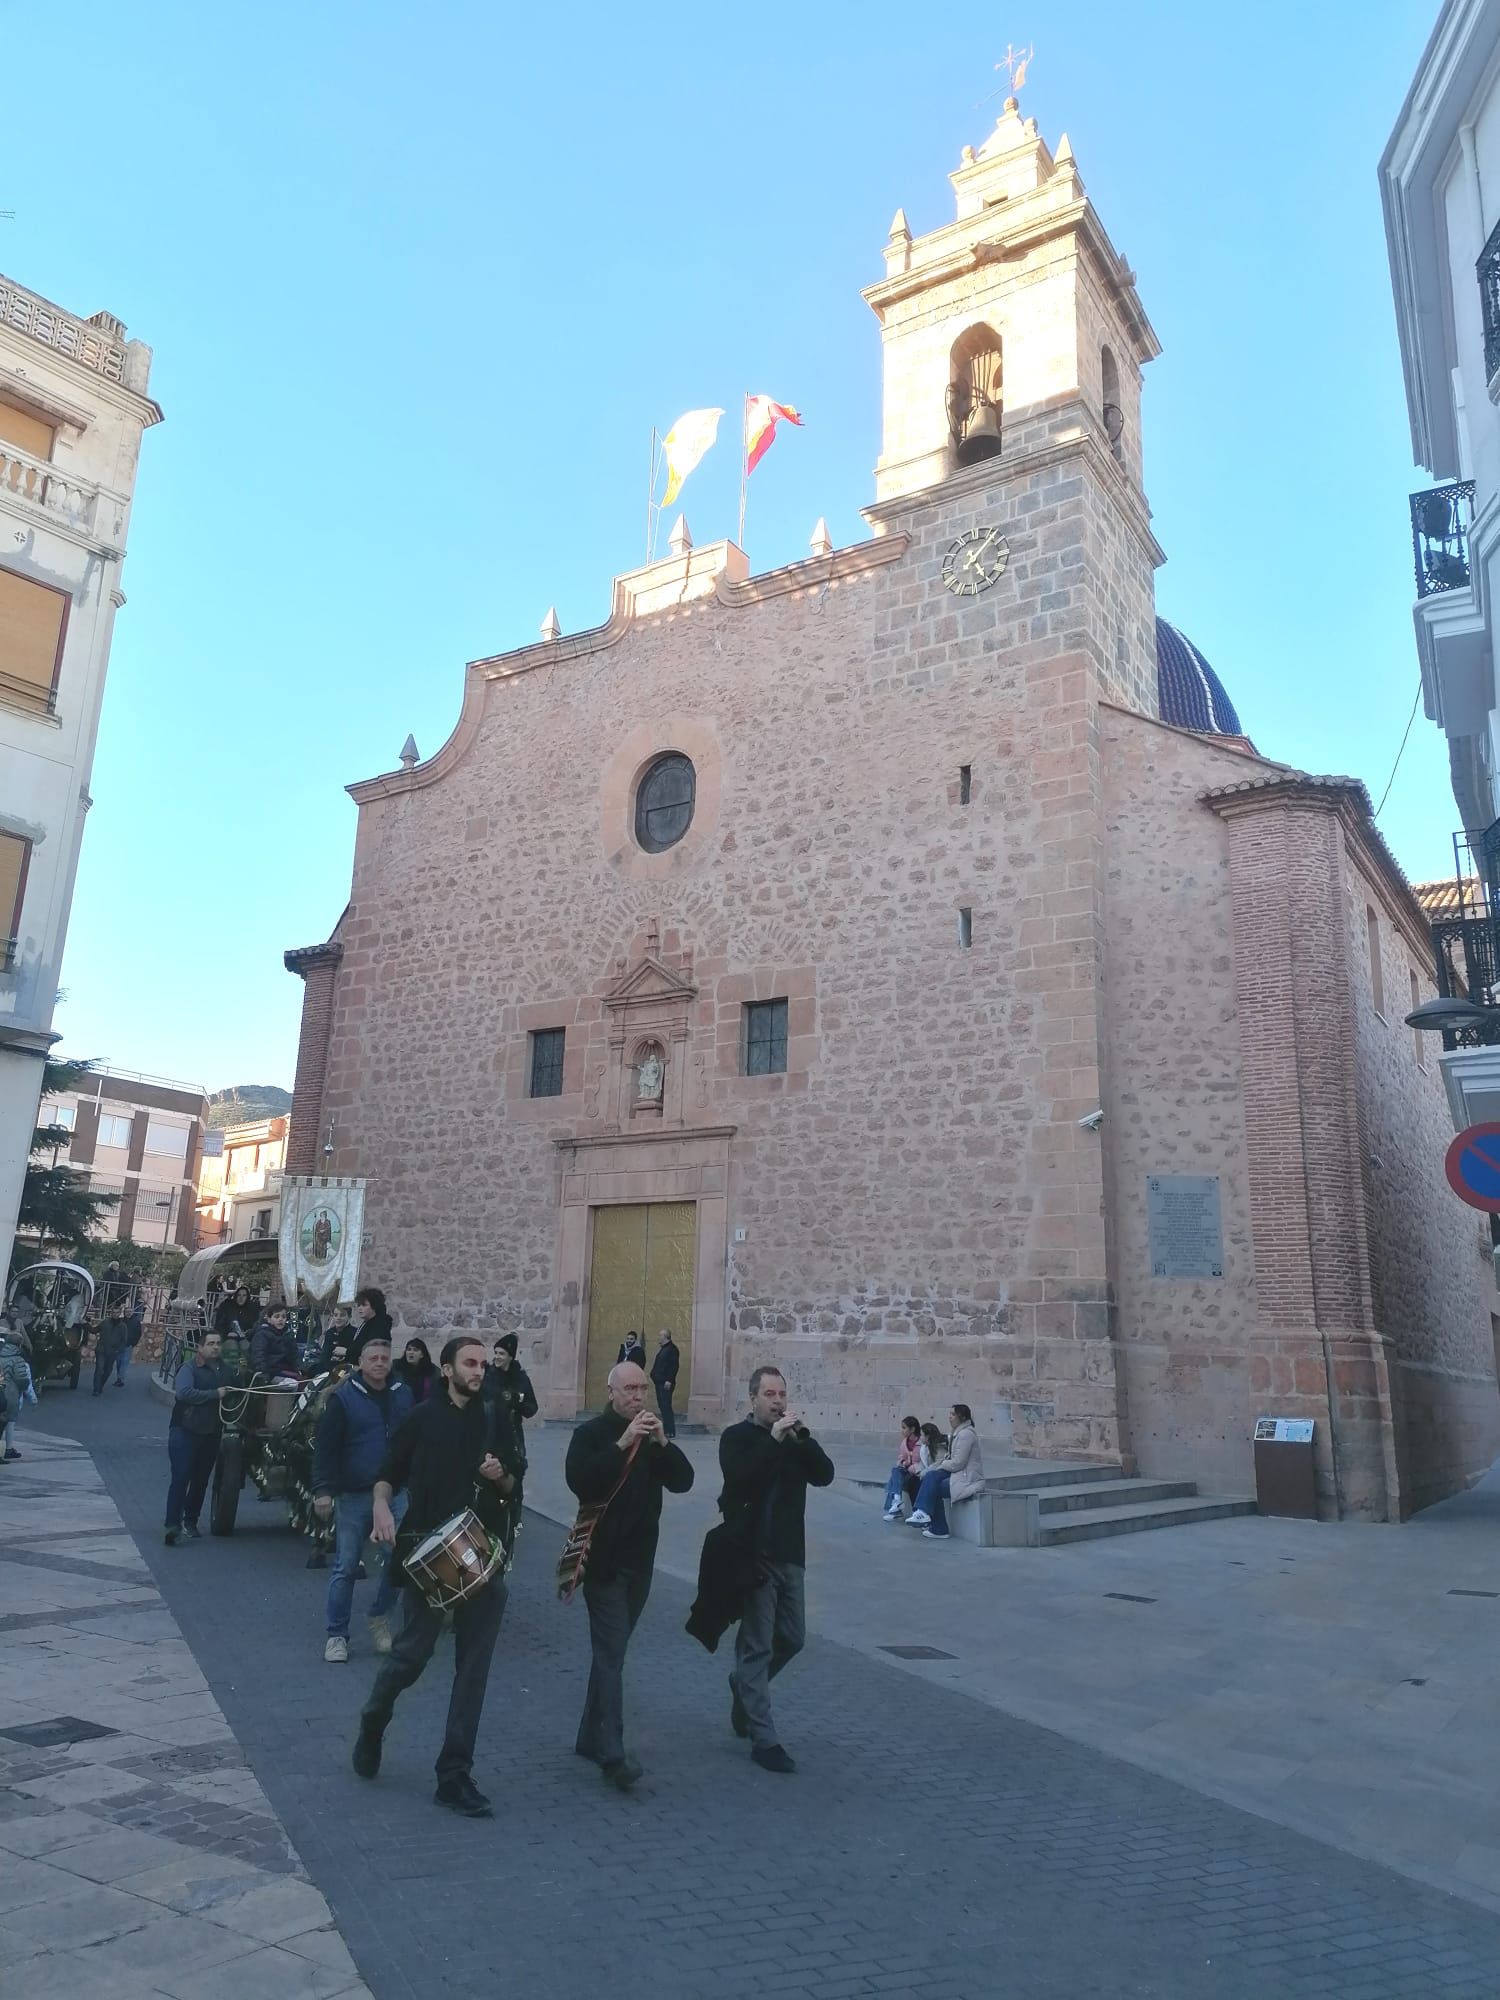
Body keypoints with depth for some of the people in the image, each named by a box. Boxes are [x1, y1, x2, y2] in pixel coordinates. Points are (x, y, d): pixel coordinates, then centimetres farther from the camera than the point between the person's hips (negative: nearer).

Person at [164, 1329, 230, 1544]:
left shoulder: (224, 1370, 12)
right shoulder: (189, 1368, -7)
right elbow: (184, 1392, -25)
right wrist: (215, 1394, -22)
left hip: (210, 1434, 6)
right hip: (185, 1431, -6)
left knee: (201, 1480, 11)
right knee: (181, 1477, -12)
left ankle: (190, 1522, 23)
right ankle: (173, 1524, -10)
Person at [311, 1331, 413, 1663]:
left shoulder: (403, 1394, 5)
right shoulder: (344, 1397, -7)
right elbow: (325, 1446, -8)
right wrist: (323, 1490, -14)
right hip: (355, 1495, -3)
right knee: (346, 1567, 3)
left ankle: (380, 1618, 20)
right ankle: (336, 1635, 17)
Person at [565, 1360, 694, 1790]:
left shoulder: (653, 1436, 9)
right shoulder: (591, 1433, -7)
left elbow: (683, 1481, -1)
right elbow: (579, 1481, -23)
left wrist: (663, 1442, -16)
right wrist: (623, 1443, -28)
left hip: (640, 1560, 6)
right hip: (604, 1559, -6)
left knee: (611, 1649, 15)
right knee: (611, 1652, -11)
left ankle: (590, 1737, 26)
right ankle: (612, 1753, -12)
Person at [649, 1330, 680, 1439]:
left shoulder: (672, 1349, -13)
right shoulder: (663, 1348, 18)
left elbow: (674, 1366, -19)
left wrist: (669, 1381, -22)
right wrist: (654, 1375, 15)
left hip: (666, 1383, -10)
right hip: (660, 1382, 10)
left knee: (666, 1406, -10)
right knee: (662, 1405, 12)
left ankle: (670, 1431, -7)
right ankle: (665, 1429, 18)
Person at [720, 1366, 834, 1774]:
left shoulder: (794, 1437, 11)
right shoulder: (736, 1437, -5)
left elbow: (824, 1475, -2)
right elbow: (740, 1477, -23)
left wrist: (802, 1438, -15)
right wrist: (773, 1440, -25)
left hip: (789, 1553, 6)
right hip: (751, 1553, -6)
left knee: (792, 1637, 15)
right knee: (758, 1646, -3)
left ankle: (744, 1684, 39)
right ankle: (763, 1739, 3)